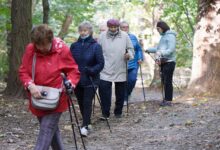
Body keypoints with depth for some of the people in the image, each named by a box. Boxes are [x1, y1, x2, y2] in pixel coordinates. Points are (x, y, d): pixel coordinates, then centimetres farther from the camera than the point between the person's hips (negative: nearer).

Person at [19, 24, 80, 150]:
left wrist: (69, 83, -24)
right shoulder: (30, 49, -6)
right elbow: (23, 71, -1)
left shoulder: (62, 50, -14)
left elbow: (74, 71, -4)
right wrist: (30, 85, -20)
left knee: (46, 133, -11)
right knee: (52, 130, 18)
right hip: (37, 99, 4)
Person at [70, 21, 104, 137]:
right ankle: (87, 122, 25)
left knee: (87, 103, -9)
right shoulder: (74, 46, 5)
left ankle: (85, 126, -9)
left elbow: (101, 64, -7)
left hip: (90, 81, -4)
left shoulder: (96, 46, -6)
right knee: (81, 103, 10)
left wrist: (91, 70, -21)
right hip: (77, 80, 4)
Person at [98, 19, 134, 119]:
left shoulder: (124, 36, 3)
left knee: (120, 92, 10)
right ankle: (105, 113, -4)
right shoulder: (102, 36, 2)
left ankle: (118, 112, 24)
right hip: (106, 70, -1)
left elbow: (130, 49, 7)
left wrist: (129, 54, -13)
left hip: (120, 70, 1)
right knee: (104, 90, -11)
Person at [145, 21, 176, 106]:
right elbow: (159, 48, 25)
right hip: (163, 62, 9)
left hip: (169, 62, -9)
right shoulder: (163, 36, 18)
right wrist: (149, 50, 24)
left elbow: (171, 50, -19)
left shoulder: (170, 36, -10)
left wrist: (161, 53, -29)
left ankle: (168, 100, -5)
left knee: (168, 81, -8)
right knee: (164, 81, 10)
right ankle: (166, 99, 16)